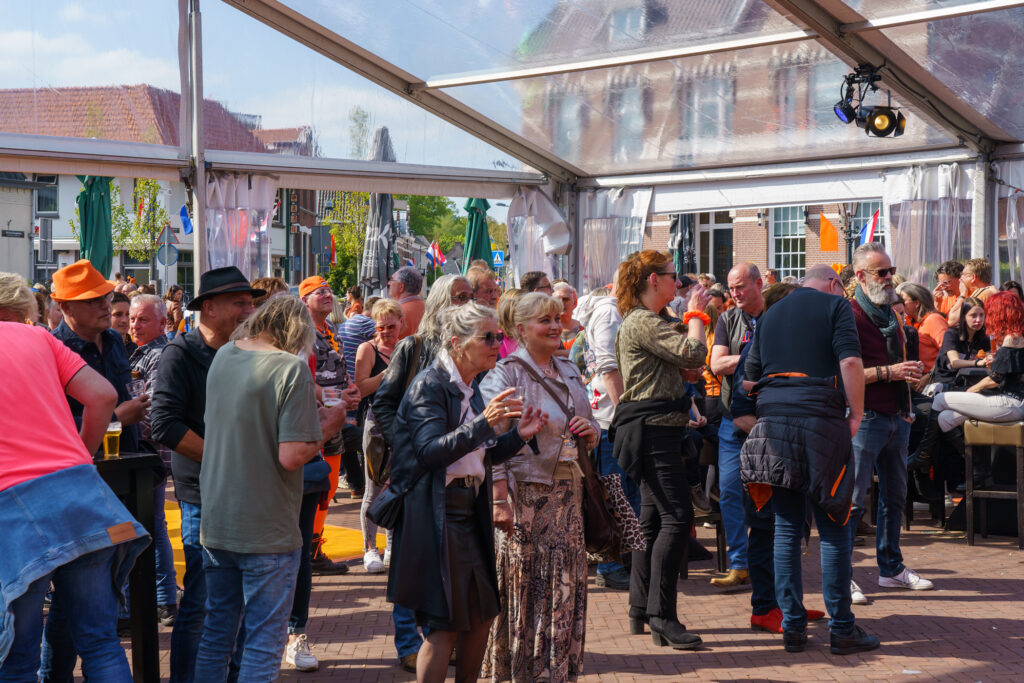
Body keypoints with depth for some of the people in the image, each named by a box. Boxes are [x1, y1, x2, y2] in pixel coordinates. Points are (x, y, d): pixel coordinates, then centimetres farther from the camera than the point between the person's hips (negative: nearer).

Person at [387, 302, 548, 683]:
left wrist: (518, 436, 1)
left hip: (469, 510, 9)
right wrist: (484, 422, -34)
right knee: (445, 626, -6)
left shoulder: (470, 391, 14)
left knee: (481, 615, 12)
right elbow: (431, 451, -24)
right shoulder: (429, 386, -12)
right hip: (435, 514, -9)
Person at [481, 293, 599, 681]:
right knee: (526, 590, -1)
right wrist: (499, 500, -20)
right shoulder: (506, 374, -6)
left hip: (568, 490, 6)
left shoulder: (569, 372, 15)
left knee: (565, 588, 7)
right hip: (526, 492, -6)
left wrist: (590, 431, 1)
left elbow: (590, 434, 25)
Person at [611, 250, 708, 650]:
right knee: (676, 516, -14)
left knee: (653, 517, 13)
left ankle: (640, 610, 18)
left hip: (654, 429, 11)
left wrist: (694, 315, 15)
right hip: (651, 428, -11)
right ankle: (662, 617, -14)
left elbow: (686, 363, 21)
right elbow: (692, 353, -23)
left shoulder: (646, 321, 20)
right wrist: (696, 314, -8)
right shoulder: (643, 323, -14)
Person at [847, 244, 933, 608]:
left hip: (895, 417, 9)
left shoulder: (890, 315, 16)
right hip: (865, 417, -9)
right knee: (852, 499, -6)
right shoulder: (849, 316, -13)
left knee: (894, 495, 15)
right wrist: (888, 372, -21)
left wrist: (909, 379, 14)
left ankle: (891, 568, 26)